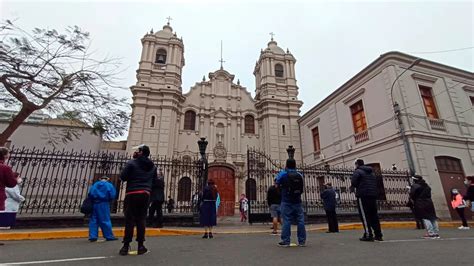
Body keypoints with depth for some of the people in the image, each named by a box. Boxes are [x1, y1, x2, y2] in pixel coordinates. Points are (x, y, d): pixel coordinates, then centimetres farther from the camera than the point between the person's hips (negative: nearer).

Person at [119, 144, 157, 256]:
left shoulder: (132, 163, -5)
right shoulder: (152, 166, 10)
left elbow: (123, 177, -5)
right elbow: (155, 179, 14)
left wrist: (131, 176, 12)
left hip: (132, 194, -3)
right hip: (145, 194, 4)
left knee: (130, 219, 3)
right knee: (141, 219, 8)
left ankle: (126, 246, 6)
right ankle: (140, 245, 10)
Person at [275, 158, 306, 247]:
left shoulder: (283, 174, -6)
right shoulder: (299, 175, 3)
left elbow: (277, 184, 8)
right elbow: (302, 187, 14)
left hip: (286, 202, -3)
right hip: (297, 202, 3)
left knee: (286, 221, 0)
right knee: (300, 220, 8)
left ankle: (286, 241, 3)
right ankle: (302, 241, 13)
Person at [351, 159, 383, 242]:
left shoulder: (358, 171, -3)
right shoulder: (371, 172, 21)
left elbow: (353, 182, -13)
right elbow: (375, 183, 21)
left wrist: (352, 188, 6)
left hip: (363, 195, -7)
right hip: (373, 195, 7)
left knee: (364, 216, -3)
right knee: (374, 215, 12)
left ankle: (368, 235, -5)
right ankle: (378, 235, 15)